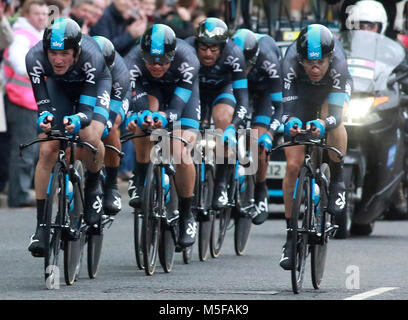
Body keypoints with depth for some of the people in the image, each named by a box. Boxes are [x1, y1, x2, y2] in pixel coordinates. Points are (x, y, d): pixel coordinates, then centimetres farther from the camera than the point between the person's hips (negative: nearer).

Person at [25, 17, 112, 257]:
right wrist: (45, 118, -53)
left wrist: (76, 121, -62)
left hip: (93, 85, -2)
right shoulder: (35, 57, -34)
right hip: (59, 86, 2)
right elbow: (43, 104, -29)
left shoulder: (92, 57, -40)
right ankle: (41, 225, -3)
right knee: (48, 151, -12)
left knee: (90, 138, -30)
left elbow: (87, 109, -39)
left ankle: (93, 184, 2)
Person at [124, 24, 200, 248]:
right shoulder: (133, 61, -34)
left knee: (182, 156, -18)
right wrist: (134, 118, -64)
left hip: (182, 89, -1)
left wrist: (163, 118, -64)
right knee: (144, 119, -36)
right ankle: (139, 181, -17)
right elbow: (128, 97, -41)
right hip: (150, 88, 1)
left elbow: (178, 105, -42)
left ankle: (186, 216, 3)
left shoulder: (187, 60, -37)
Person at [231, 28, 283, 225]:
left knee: (258, 145, -17)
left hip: (264, 91, -3)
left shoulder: (268, 61, -39)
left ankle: (261, 193, 3)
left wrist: (269, 134, -47)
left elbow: (278, 105, -34)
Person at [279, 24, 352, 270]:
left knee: (332, 121, -37)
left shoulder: (338, 63, -39)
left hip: (333, 90, -1)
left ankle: (337, 178, -12)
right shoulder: (290, 63, -37)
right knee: (293, 166, -9)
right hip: (302, 94, 1)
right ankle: (291, 234, 3)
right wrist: (291, 122, -64)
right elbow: (286, 107, -41)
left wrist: (321, 125, -67)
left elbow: (336, 114, -45)